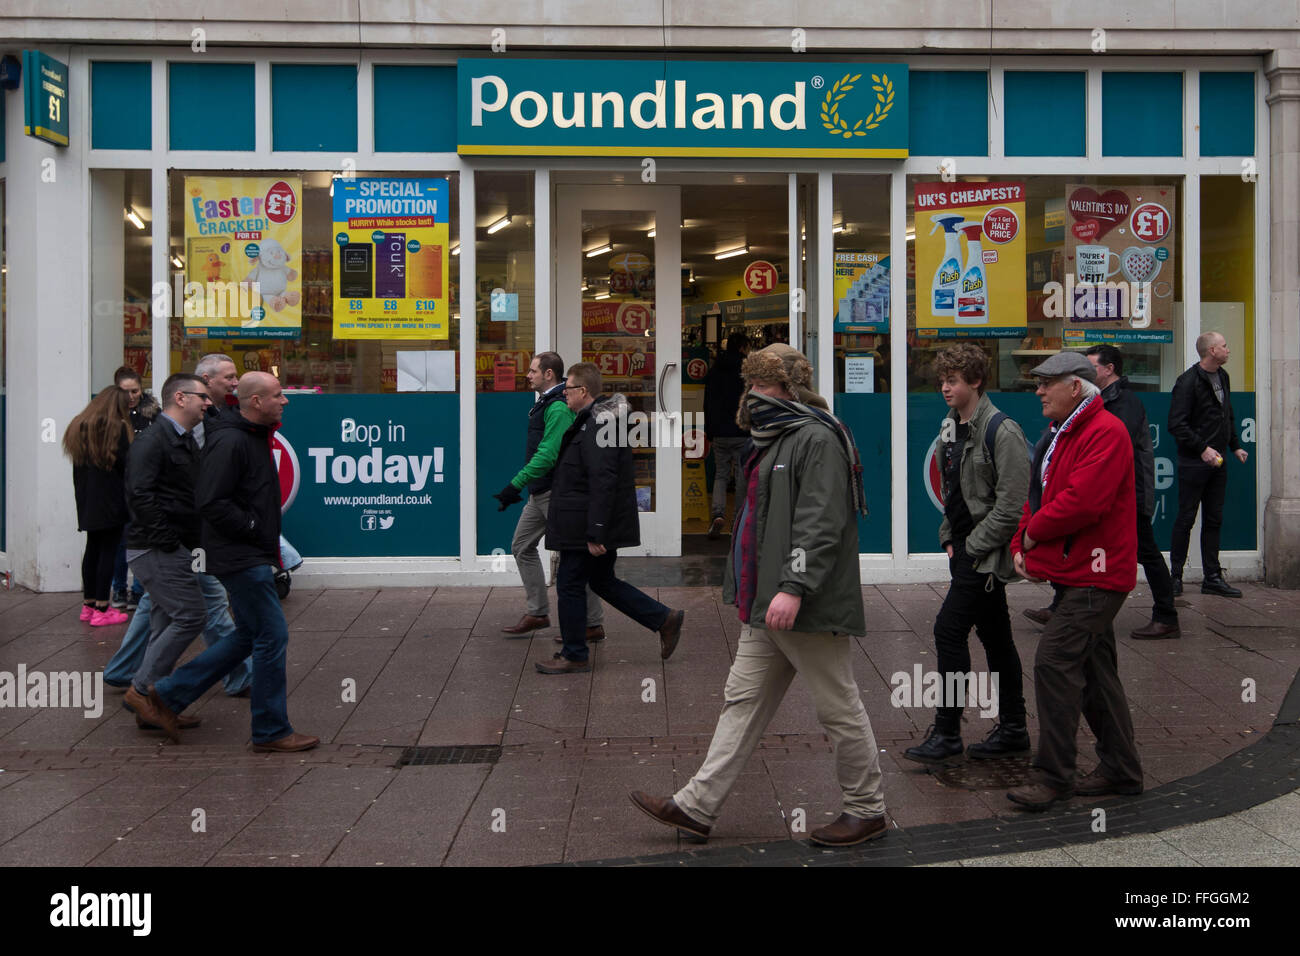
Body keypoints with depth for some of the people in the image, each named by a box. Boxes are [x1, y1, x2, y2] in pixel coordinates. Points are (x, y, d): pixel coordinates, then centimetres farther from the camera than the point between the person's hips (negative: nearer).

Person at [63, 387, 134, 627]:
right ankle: (101, 610, -4)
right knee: (108, 551, -3)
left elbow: (78, 468, 13)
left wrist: (82, 497, 16)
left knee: (92, 549, 14)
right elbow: (127, 466, -13)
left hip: (86, 501, 7)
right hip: (111, 503, -7)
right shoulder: (118, 429, -10)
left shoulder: (79, 427, 11)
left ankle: (88, 605, 19)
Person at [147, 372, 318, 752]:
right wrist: (252, 529, -16)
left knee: (248, 636, 16)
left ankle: (167, 693, 23)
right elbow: (211, 503, -23)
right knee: (272, 635, -5)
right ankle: (272, 731, 6)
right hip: (241, 558, -10)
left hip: (252, 556, 10)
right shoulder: (230, 442, -18)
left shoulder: (256, 437, 15)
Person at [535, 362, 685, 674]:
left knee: (570, 584, 1)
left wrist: (595, 534, -26)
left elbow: (603, 482, -26)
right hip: (596, 525, 10)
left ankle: (574, 656, 13)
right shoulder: (599, 420, 12)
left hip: (586, 526, -10)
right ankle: (664, 619, 20)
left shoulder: (597, 425, -21)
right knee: (602, 581, 19)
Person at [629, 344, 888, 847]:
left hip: (808, 607, -10)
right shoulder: (773, 442, 20)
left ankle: (866, 809, 17)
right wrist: (746, 593, 25)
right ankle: (696, 806, 13)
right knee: (742, 701, 10)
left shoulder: (817, 439, -13)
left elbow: (819, 523, -23)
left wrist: (794, 587, -29)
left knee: (839, 708, 2)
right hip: (765, 608, 10)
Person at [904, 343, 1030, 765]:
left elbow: (1011, 505, -19)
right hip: (965, 548, 9)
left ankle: (946, 733, -2)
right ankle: (1013, 729, 22)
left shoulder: (1001, 432, -16)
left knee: (949, 629, -10)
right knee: (994, 635, 13)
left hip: (986, 552, -9)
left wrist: (973, 547, -16)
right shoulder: (950, 428, 12)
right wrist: (949, 539, 10)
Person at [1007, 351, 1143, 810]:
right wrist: (1021, 545, 4)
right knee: (1094, 670, 14)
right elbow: (1038, 496, 21)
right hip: (1076, 573, 11)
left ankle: (1053, 776, -6)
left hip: (1094, 574, -11)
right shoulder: (1058, 435, 17)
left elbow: (1082, 502, -26)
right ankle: (1120, 770, 24)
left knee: (1054, 661, -14)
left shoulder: (1105, 433, -16)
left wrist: (1033, 534, -13)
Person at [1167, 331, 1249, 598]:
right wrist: (1202, 448, -22)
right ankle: (1175, 576, 8)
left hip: (1216, 462, 8)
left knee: (1214, 520, 9)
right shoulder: (1188, 381, -14)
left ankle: (1212, 578, 15)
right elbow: (1176, 424, -18)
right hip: (1193, 463, -8)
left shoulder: (1222, 377, 13)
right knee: (1186, 519, -1)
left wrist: (1235, 446, 13)